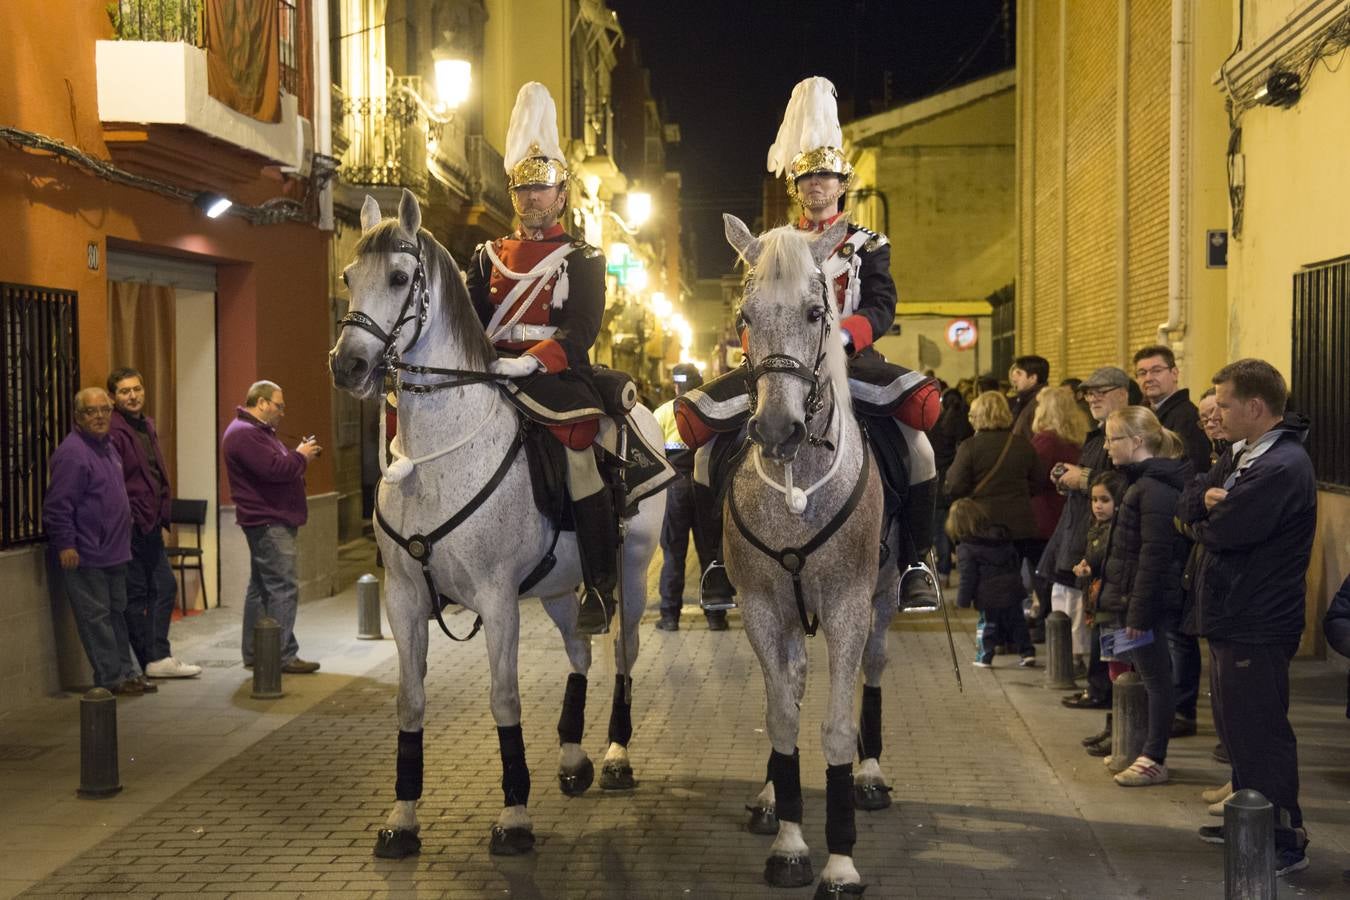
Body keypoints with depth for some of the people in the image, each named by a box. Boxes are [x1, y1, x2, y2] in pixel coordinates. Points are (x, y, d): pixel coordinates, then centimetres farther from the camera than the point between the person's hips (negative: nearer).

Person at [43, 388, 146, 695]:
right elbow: (58, 505, -19)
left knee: (116, 613, 15)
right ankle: (111, 679, 1)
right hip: (86, 556, -10)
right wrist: (65, 544, -21)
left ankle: (124, 672, 22)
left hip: (113, 553, 10)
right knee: (96, 618, -4)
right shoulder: (72, 453, -16)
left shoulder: (106, 447, 14)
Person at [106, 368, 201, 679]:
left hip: (151, 525, 9)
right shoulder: (113, 432, -15)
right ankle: (154, 659, 6)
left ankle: (158, 657, 13)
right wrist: (127, 519, -19)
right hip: (131, 525, -9)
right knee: (136, 594, 0)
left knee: (164, 587, 9)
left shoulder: (147, 426, 14)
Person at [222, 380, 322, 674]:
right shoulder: (244, 433, -16)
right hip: (269, 522, -12)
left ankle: (254, 654, 19)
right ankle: (282, 656, -9)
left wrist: (299, 455, 6)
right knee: (283, 588, -11)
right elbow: (274, 469, -26)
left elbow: (276, 465, 24)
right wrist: (301, 457, -10)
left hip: (269, 522, 12)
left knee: (261, 587, 14)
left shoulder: (257, 430, 20)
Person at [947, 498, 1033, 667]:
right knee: (1017, 622, 15)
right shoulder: (1002, 536, 7)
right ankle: (1027, 652, 14)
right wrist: (1016, 580, 29)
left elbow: (967, 577, -13)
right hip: (1012, 589, 5)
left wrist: (963, 600, -5)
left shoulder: (965, 548, -12)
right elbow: (1017, 559, 17)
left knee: (986, 624, 10)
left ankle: (984, 657, 11)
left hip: (988, 597, -5)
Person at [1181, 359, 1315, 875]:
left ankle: (1286, 841, 4)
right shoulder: (1245, 456, 14)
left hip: (1256, 627, -10)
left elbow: (1220, 532, -26)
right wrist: (1209, 501, -13)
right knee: (1237, 729, 19)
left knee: (1261, 735, -4)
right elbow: (1188, 510, 9)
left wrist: (1207, 519, -4)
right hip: (1235, 619, 10)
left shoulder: (1282, 468, -20)